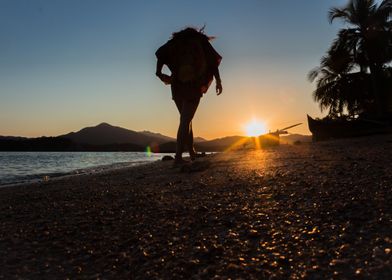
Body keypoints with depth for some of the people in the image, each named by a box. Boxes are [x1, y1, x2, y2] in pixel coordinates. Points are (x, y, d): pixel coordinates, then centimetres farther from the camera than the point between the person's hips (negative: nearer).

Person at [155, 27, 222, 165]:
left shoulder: (175, 42, 19)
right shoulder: (201, 42, 14)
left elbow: (161, 54, 3)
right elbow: (213, 61, 1)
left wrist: (159, 73, 0)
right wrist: (218, 81, 0)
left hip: (177, 86, 3)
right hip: (194, 86, -3)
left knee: (185, 119, 16)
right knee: (185, 121, -7)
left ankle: (192, 152, 21)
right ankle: (178, 157, -16)